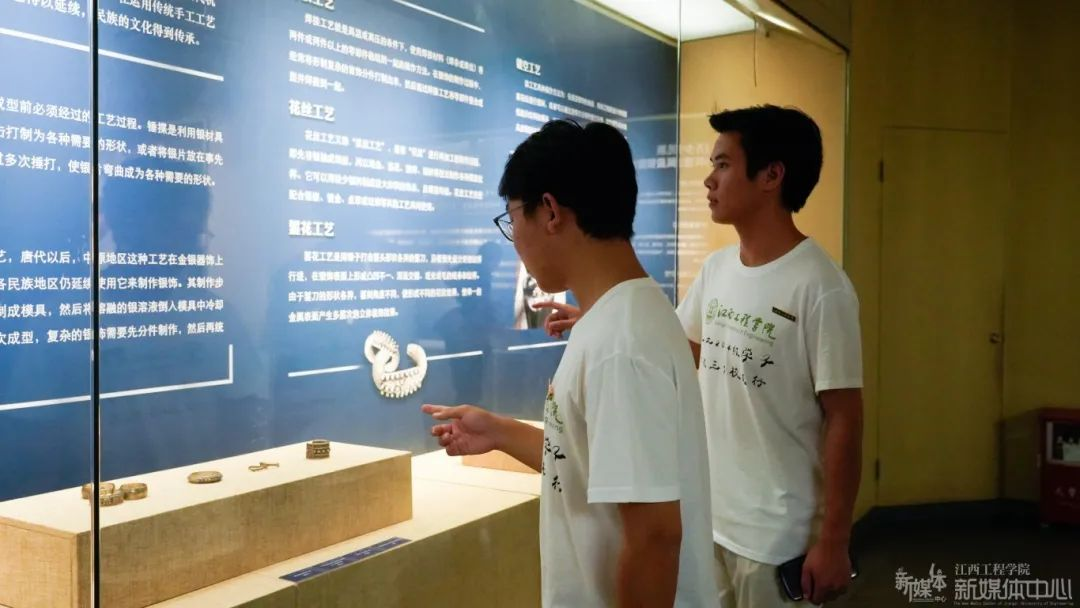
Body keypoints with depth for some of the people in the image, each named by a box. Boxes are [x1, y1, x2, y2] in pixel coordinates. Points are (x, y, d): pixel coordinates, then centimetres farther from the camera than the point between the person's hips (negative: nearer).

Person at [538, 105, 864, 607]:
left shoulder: (819, 288, -19)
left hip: (779, 532, -6)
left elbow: (844, 420, -16)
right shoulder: (716, 268, 2)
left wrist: (833, 541, -14)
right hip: (709, 514, 7)